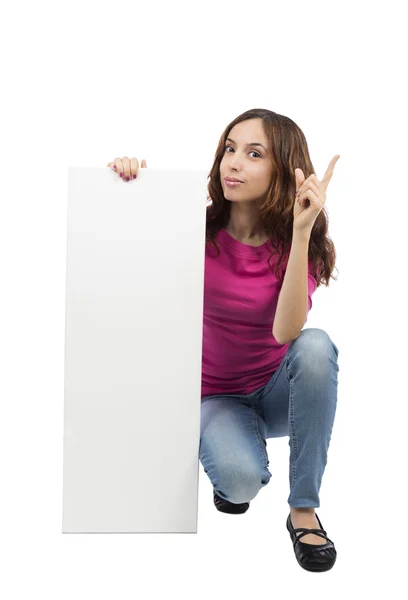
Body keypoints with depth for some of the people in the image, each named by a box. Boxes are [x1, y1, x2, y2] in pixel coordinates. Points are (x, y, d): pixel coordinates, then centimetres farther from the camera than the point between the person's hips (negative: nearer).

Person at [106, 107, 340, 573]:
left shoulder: (302, 243, -14)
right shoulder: (200, 230, -11)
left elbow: (286, 332, -31)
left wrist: (301, 231, -39)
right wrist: (126, 189, -26)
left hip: (279, 393, 1)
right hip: (216, 396, -1)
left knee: (316, 344, -33)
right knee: (241, 480, -32)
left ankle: (303, 510, -20)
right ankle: (235, 452, 8)